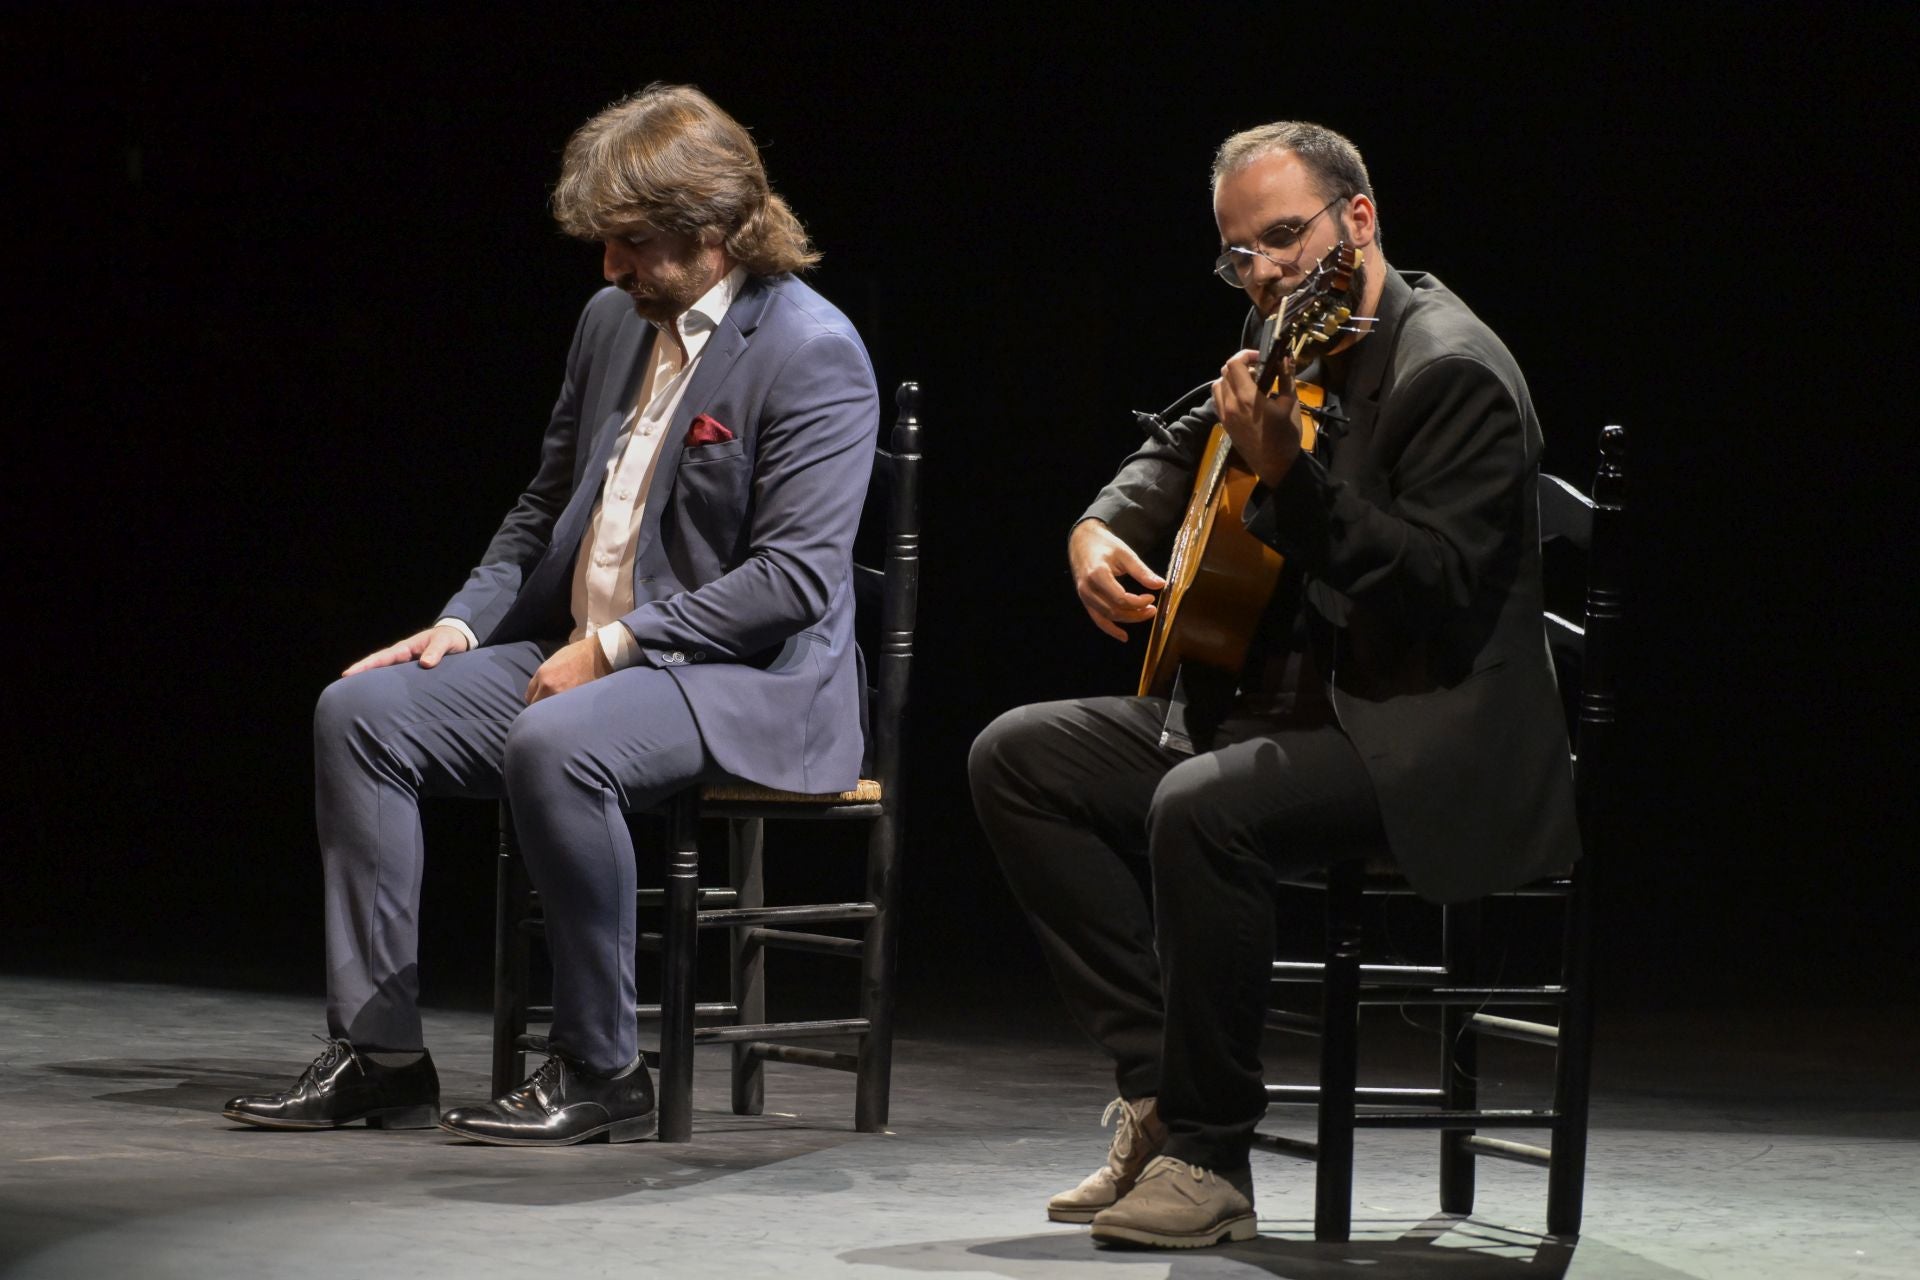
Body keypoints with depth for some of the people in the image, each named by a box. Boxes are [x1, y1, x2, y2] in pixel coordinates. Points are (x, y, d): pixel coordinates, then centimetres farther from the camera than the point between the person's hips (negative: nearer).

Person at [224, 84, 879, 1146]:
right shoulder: (613, 321, 13)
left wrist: (615, 645, -20)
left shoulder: (813, 353, -12)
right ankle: (377, 1053, -7)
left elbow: (794, 576, -19)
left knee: (555, 746, -36)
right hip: (575, 653, 9)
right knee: (360, 711, -8)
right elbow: (545, 505, 23)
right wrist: (463, 622, 5)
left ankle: (599, 1070, -22)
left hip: (746, 682, -8)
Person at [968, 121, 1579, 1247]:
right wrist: (1102, 529, 8)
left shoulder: (1450, 370, -16)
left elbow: (1437, 587, -26)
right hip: (1277, 706, 10)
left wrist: (1287, 476, -34)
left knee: (1204, 808, -36)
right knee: (1018, 757, 2)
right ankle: (1159, 1091, -4)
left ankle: (1209, 1158, -21)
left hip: (1420, 746, -10)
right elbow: (1182, 453, 30)